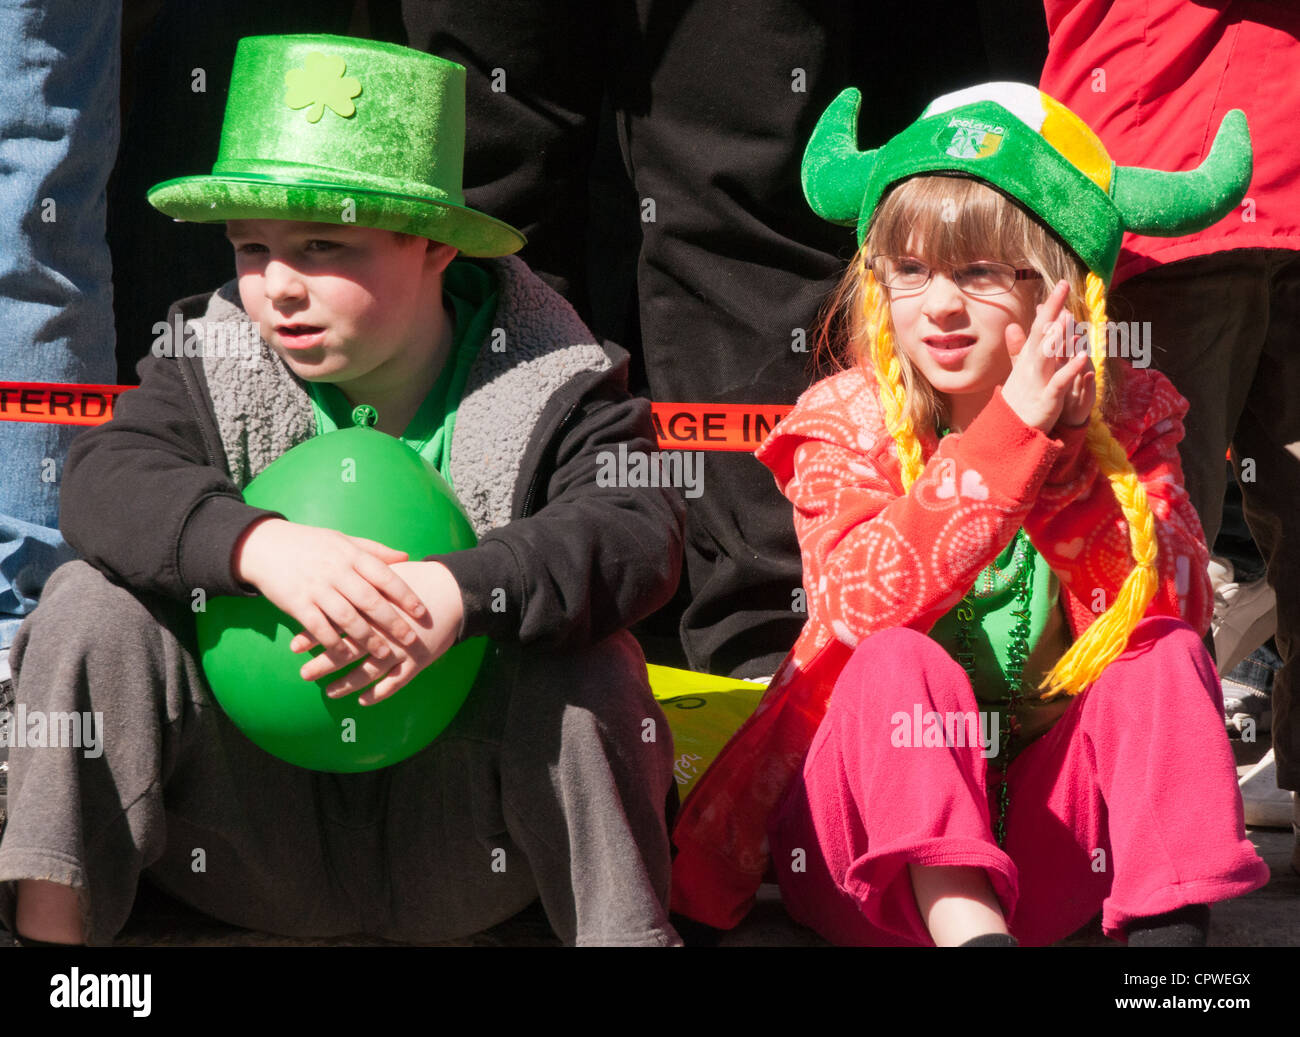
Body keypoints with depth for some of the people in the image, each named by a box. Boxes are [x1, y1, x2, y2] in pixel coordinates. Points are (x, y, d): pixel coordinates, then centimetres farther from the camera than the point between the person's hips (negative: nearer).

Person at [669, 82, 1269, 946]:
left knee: (1167, 654, -20)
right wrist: (1012, 433, -28)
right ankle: (969, 934, -48)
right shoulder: (845, 423, -5)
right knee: (899, 663, -30)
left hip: (1049, 833, 2)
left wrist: (1070, 457, -22)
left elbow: (1171, 609, -12)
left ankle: (1170, 924, -35)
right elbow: (860, 600, -25)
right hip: (877, 827, -2)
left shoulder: (1127, 416, 2)